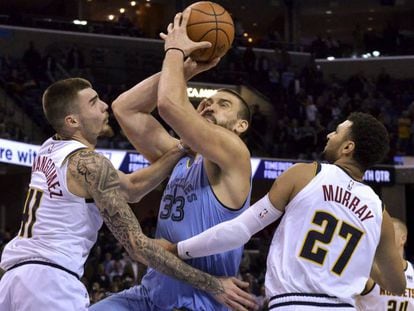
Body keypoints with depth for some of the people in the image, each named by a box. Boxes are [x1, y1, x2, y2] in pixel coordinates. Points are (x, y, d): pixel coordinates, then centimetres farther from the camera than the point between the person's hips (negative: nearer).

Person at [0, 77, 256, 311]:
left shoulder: (50, 151, 18)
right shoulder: (90, 163, -9)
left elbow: (131, 187, 20)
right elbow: (136, 245, -13)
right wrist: (211, 285, -12)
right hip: (50, 280, -9)